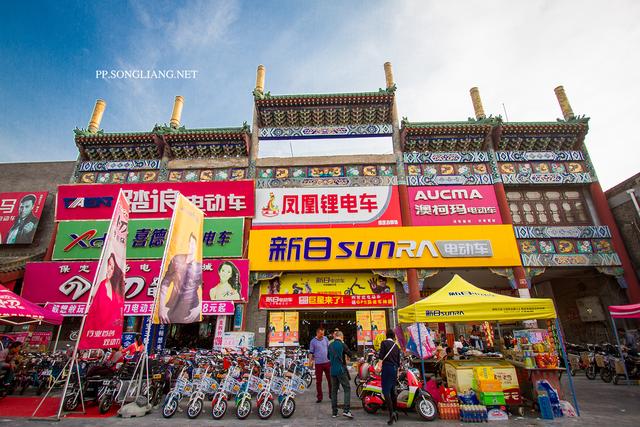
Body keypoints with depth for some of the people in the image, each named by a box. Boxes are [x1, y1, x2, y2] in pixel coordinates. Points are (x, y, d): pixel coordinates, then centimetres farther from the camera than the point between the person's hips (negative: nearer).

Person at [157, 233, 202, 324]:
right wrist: (161, 307, -3)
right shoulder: (177, 260, -4)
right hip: (172, 309, 2)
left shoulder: (200, 266, -10)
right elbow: (165, 283, 1)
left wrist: (199, 308, -14)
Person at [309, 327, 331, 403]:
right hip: (318, 363, -3)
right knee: (318, 381, 5)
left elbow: (329, 349, 13)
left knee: (330, 379, 8)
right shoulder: (313, 341, -5)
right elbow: (311, 353, -1)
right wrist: (311, 362, -10)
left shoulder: (325, 339, 4)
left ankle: (331, 395, 23)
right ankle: (319, 397, 17)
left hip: (327, 362, 3)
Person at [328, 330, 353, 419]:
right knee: (347, 389, 1)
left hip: (333, 371, 6)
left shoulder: (330, 345, 6)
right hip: (341, 370, -6)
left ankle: (334, 412, 14)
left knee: (334, 390, 12)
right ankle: (346, 410, -9)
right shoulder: (342, 345, -11)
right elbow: (350, 354, 0)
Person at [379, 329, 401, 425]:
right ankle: (395, 411, 24)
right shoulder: (396, 346, 12)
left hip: (387, 367, -6)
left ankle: (391, 412, -19)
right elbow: (398, 360, 16)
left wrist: (378, 355, 8)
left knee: (386, 391, -7)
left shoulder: (384, 343, -6)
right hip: (395, 368, 6)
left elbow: (381, 356, -13)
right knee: (392, 390, 17)